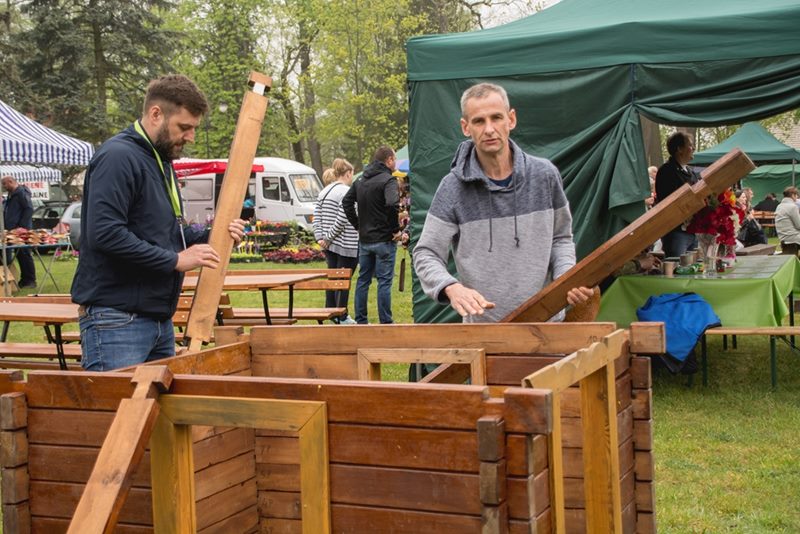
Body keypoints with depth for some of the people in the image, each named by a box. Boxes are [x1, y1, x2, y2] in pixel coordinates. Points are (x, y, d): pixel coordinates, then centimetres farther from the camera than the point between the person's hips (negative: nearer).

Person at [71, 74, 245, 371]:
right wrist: (175, 260, -19)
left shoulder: (162, 162, 18)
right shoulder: (118, 157, -14)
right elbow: (105, 233, -25)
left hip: (159, 319, 10)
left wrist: (212, 236, 8)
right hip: (116, 320, -10)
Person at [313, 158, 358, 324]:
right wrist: (329, 237, -12)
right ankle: (342, 317, 6)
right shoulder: (347, 192, -15)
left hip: (329, 245, 8)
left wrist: (320, 237, 4)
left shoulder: (324, 192, 11)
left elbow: (317, 216, 8)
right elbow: (342, 220, -21)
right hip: (346, 246, -8)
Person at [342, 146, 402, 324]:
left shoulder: (361, 180, 11)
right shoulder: (388, 180, -13)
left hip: (364, 239, 7)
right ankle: (385, 322, 2)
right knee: (384, 281, -1)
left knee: (363, 280, 13)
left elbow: (346, 202, 15)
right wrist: (396, 229, -18)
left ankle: (361, 321, 18)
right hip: (384, 240, -7)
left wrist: (358, 225, 13)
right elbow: (392, 204, -29)